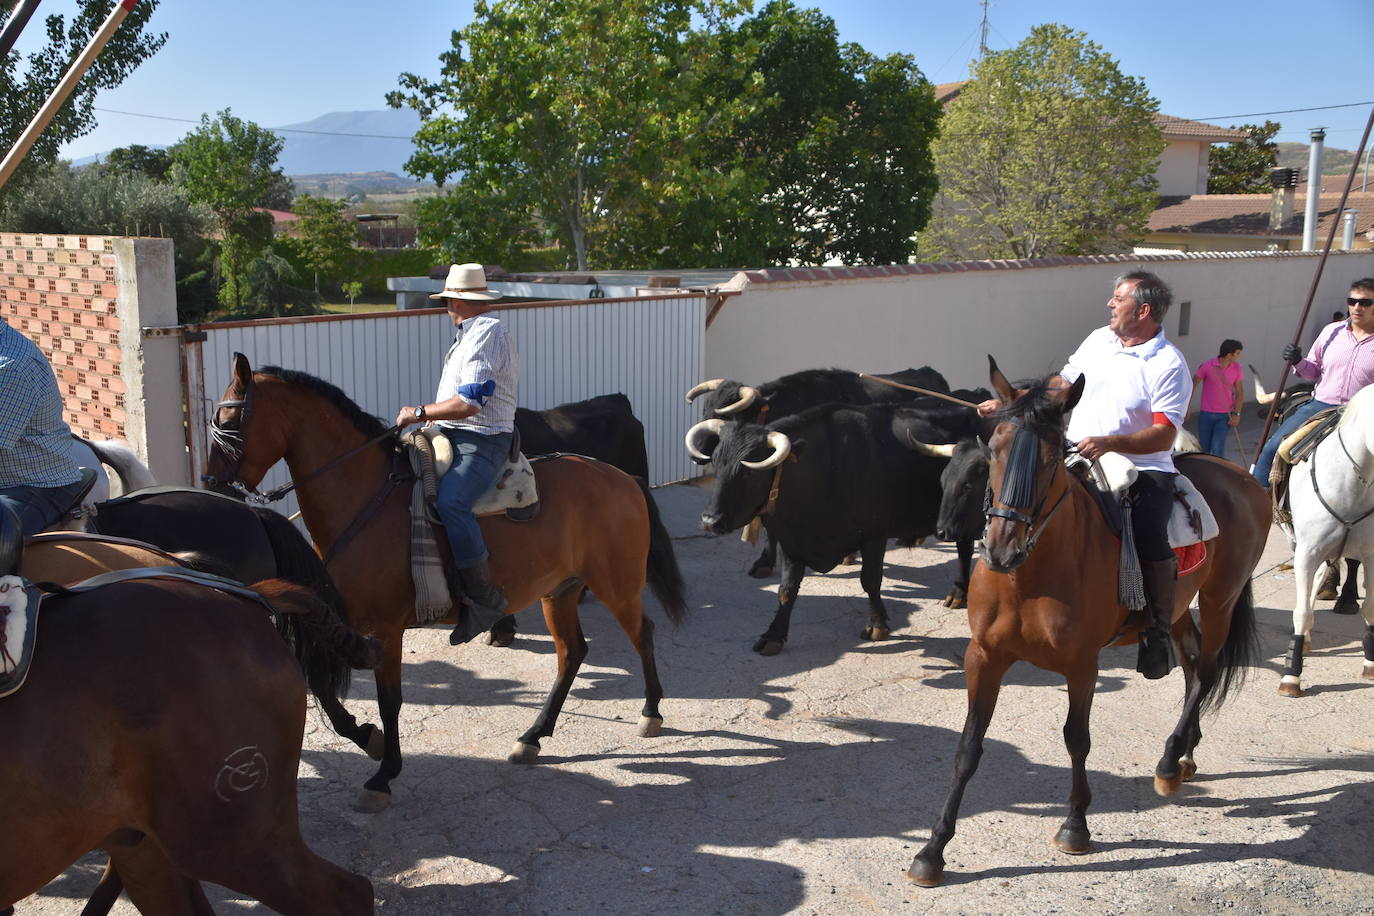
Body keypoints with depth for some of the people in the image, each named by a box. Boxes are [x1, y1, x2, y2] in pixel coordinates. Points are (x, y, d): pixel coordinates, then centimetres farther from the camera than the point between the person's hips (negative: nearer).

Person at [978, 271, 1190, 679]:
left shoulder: (1169, 365, -6)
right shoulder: (1098, 340, 13)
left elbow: (1164, 435, -14)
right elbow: (1063, 384, 25)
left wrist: (1109, 442, -28)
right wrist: (1007, 403, 19)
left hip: (1141, 471, -5)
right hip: (1075, 461, 6)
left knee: (1150, 539, -25)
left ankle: (1157, 631, -4)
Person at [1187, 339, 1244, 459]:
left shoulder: (1236, 368, 1)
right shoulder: (1207, 366, -9)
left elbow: (1239, 393, 5)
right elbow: (1192, 386, -1)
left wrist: (1237, 414, -4)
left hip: (1225, 416, 1)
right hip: (1206, 414, -1)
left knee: (1217, 447, -13)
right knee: (1204, 448, 7)